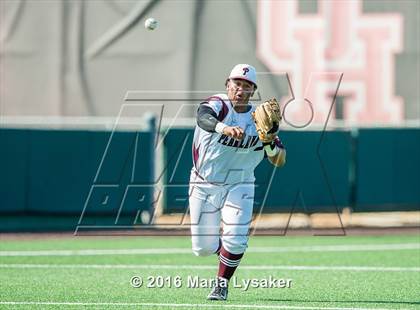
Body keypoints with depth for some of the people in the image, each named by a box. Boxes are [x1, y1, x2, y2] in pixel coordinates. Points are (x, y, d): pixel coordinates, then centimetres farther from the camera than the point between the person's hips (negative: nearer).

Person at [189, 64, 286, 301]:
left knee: (235, 241, -17)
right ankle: (226, 248, 38)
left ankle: (221, 285, 7)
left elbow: (280, 161, -6)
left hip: (239, 186, 1)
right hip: (204, 185, -1)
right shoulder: (218, 105, -15)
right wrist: (224, 128, -64)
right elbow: (203, 117, -42)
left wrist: (270, 141, -28)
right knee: (203, 248, 3)